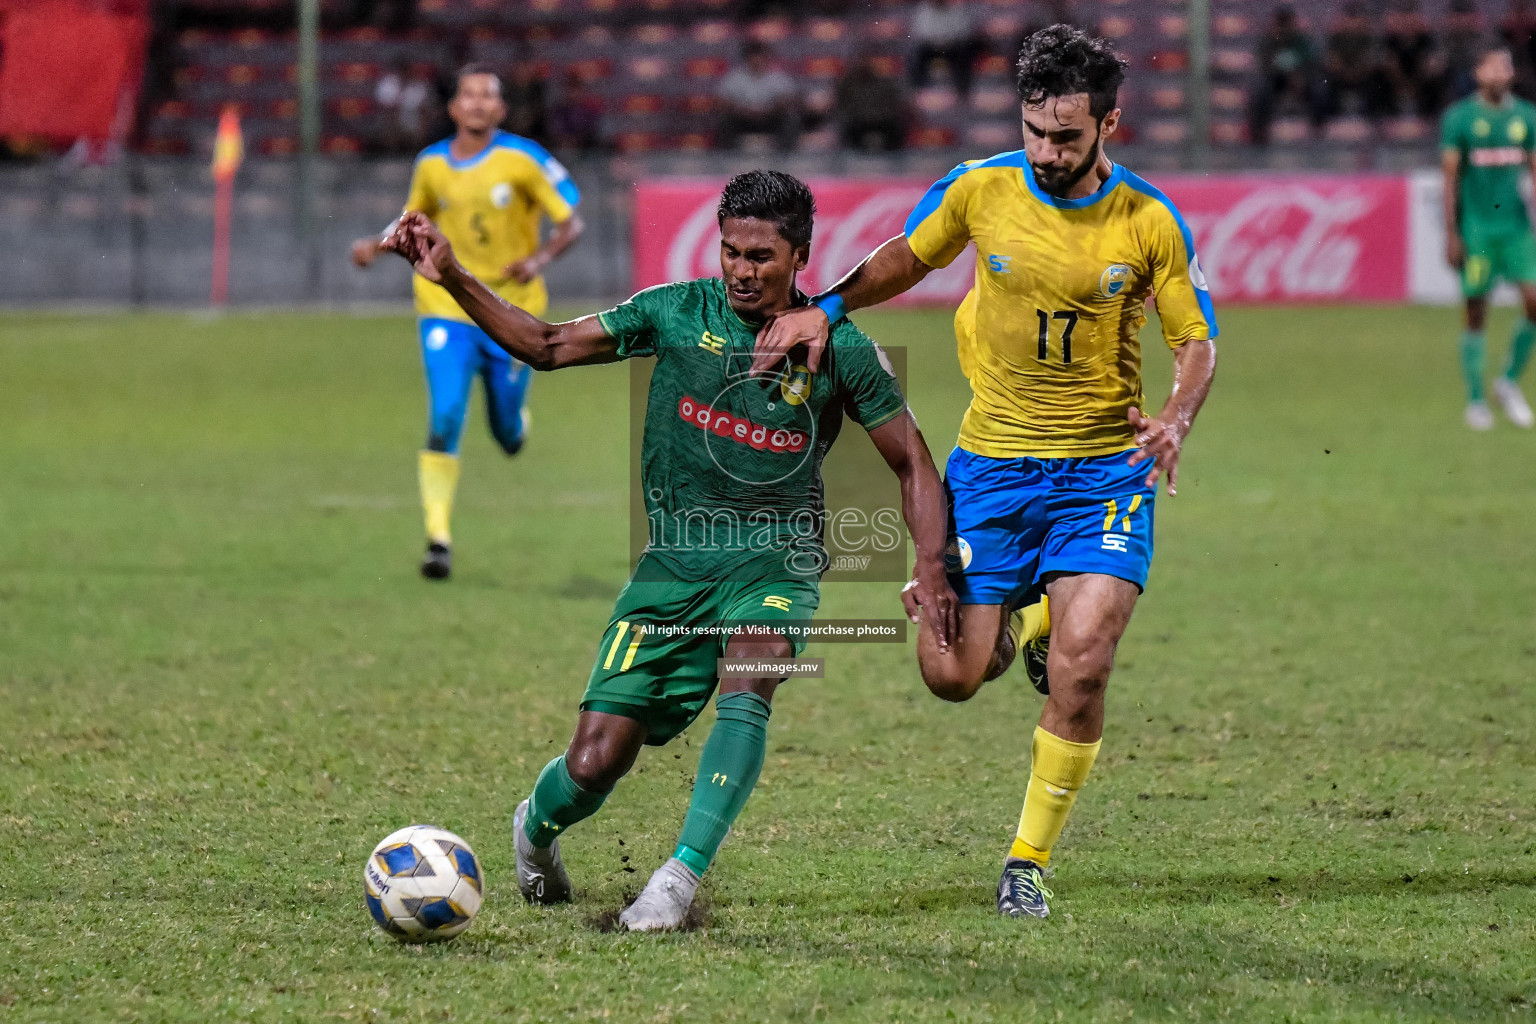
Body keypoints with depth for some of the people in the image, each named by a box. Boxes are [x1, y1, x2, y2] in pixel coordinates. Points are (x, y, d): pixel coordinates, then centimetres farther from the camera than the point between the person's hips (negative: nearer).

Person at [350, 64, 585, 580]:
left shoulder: (523, 159, -9)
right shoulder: (431, 165, 2)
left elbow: (572, 222, -7)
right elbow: (415, 220, 21)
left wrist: (541, 258, -26)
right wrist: (377, 245, 2)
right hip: (446, 309, 1)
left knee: (508, 435, 8)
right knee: (445, 417, -18)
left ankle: (515, 421, 49)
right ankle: (438, 538, -15)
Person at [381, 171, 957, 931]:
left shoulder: (839, 349, -3)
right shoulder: (678, 313, -1)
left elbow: (913, 463, 4)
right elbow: (550, 345, 6)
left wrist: (930, 568, -10)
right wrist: (452, 279, -4)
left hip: (774, 561, -1)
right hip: (673, 562, 1)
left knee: (744, 691, -34)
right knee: (593, 766, -4)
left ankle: (681, 877, -29)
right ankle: (536, 829, 31)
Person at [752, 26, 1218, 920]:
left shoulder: (1150, 223, -8)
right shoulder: (981, 190, -6)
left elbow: (1197, 341, 1)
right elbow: (908, 258, 14)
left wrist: (1177, 419, -19)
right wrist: (825, 311, -1)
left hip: (1104, 467, -2)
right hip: (991, 461, 2)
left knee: (1080, 671, -16)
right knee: (952, 676, -1)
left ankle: (1029, 861, 3)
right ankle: (1023, 617, 36)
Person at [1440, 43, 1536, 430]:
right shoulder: (1459, 118, -2)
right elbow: (1450, 177, -3)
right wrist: (1451, 235, -7)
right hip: (1475, 227, -3)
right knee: (1476, 314, 0)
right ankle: (1475, 401, 12)